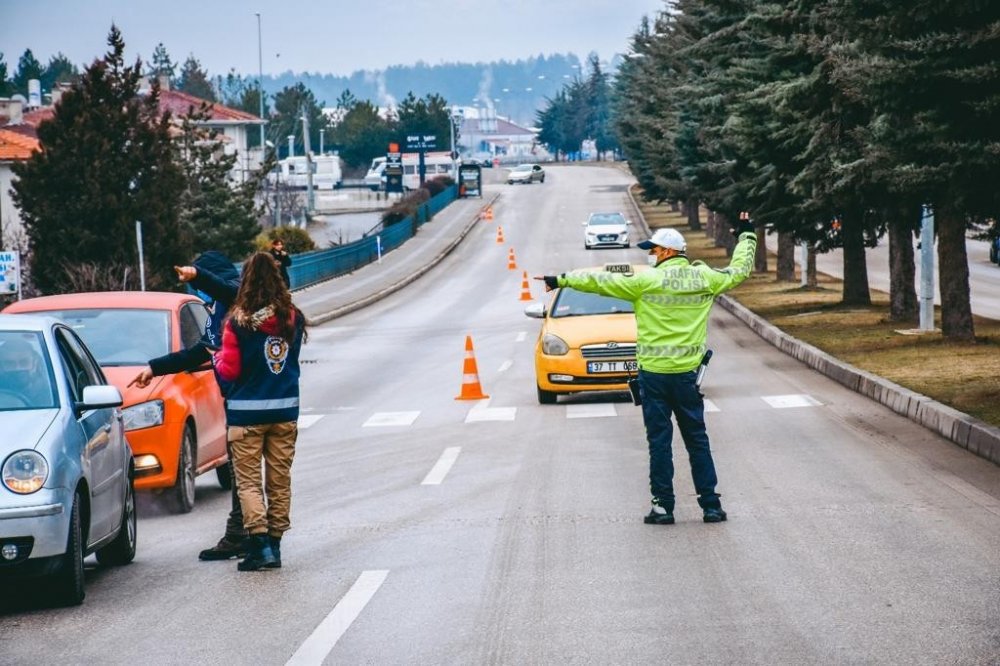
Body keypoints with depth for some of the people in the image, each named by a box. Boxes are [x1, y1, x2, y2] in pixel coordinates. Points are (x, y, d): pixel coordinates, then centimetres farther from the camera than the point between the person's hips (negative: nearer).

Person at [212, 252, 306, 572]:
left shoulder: (239, 322, -13)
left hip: (247, 413, -4)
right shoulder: (293, 319, -1)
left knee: (248, 481, 1)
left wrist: (217, 357, 10)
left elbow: (229, 370, -9)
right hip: (285, 411, 4)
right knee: (279, 480, 11)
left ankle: (259, 542, -11)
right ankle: (274, 544, 14)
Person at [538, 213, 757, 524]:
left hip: (653, 373, -3)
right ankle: (711, 504, 9)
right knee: (697, 439, 10)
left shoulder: (646, 281, -10)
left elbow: (600, 282, -10)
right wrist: (746, 236, 34)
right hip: (686, 372, 3)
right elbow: (739, 270, 18)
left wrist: (561, 280, -2)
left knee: (659, 441, 2)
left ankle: (663, 506, 3)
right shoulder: (704, 278, 2)